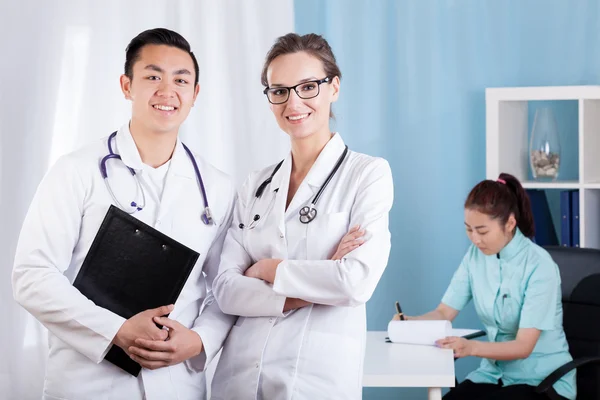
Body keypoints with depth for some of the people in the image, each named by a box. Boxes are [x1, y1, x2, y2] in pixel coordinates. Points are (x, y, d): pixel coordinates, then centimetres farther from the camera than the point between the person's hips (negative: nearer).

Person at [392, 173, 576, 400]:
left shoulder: (538, 265, -19)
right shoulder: (475, 255, 0)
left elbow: (523, 346, -22)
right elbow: (444, 313, 2)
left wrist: (471, 347, -39)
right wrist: (408, 322, -20)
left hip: (542, 380, -5)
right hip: (495, 373, 5)